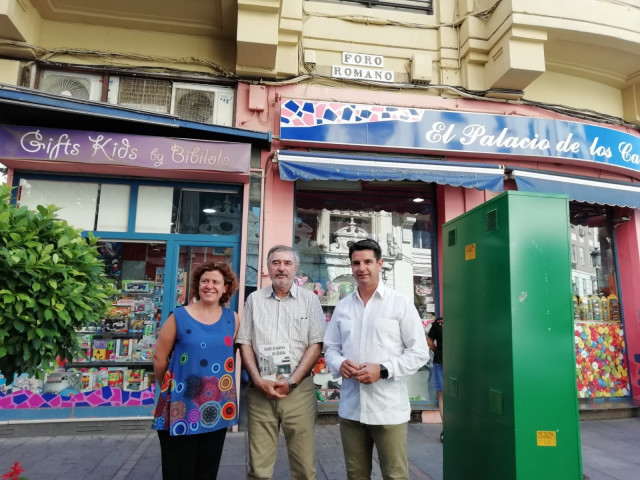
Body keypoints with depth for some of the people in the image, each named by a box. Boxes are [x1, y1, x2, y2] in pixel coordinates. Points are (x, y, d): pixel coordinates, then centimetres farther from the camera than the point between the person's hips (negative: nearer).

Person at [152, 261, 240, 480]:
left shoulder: (232, 319, 0)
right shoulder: (179, 317, -8)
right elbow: (159, 358, -2)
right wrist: (170, 387, 7)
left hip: (217, 408, 3)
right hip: (181, 408, -2)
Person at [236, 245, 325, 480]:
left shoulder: (309, 299, 3)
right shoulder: (254, 299, 8)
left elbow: (316, 344, -1)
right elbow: (245, 343, 6)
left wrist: (292, 382, -8)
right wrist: (258, 380, -5)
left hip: (299, 389, -1)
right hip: (260, 390, 1)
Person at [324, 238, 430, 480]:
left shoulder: (401, 303, -4)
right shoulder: (342, 306, 8)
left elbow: (419, 352, -6)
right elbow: (330, 347, 13)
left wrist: (382, 370, -18)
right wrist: (339, 364, -9)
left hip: (389, 410, -3)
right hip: (350, 408, 4)